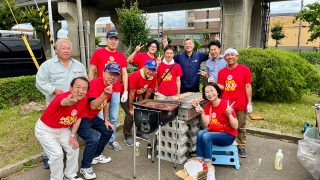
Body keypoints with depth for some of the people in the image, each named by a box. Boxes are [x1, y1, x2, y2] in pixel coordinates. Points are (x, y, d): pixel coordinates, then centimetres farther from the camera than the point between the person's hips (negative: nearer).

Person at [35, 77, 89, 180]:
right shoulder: (62, 97, -36)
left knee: (74, 148, 2)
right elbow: (64, 102, -63)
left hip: (63, 129, 6)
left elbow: (78, 118, -1)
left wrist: (72, 136, -5)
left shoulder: (84, 100, -16)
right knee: (57, 153, -13)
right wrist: (69, 102, -87)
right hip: (45, 129, -6)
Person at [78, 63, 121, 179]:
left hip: (93, 117, 9)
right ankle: (85, 167, 2)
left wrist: (106, 120, 13)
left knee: (108, 130, 15)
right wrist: (105, 94, -48)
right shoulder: (95, 83, -27)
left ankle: (96, 155, 33)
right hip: (81, 117, -9)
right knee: (93, 139, -22)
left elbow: (105, 103, 13)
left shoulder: (110, 85, 0)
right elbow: (93, 106, -35)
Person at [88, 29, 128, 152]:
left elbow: (124, 74, 11)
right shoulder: (98, 53, -1)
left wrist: (125, 91, 5)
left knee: (114, 118, 11)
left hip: (116, 92, 3)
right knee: (100, 118, 1)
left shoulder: (121, 56, 9)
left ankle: (112, 140, 26)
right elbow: (91, 72, 0)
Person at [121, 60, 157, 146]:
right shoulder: (136, 76, -32)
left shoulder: (153, 77, -14)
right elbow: (131, 93, -26)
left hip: (138, 96, 6)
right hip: (126, 95, -6)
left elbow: (148, 91, -2)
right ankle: (127, 136, 0)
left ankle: (139, 132, 24)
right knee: (130, 114, -16)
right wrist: (131, 108, -20)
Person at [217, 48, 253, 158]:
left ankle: (241, 147, 24)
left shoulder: (245, 69, -1)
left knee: (241, 127, 10)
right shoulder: (221, 72, 7)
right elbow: (221, 87, 6)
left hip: (240, 105, -2)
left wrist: (249, 103, -6)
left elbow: (248, 87, -2)